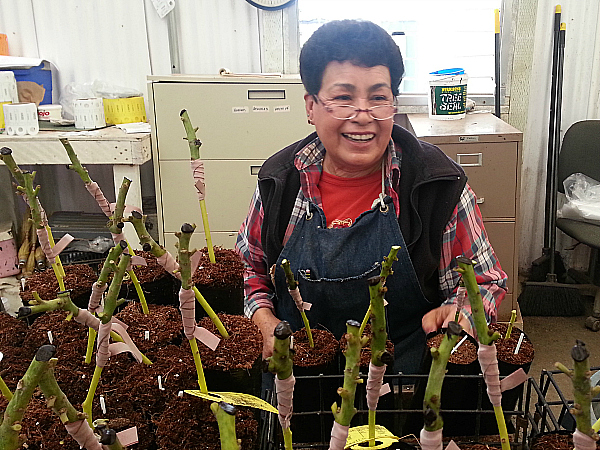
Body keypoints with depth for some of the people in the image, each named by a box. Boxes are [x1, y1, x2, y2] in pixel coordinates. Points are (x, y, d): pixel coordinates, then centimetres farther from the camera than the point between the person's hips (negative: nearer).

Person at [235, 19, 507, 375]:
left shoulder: (440, 182, -8)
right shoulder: (280, 179, 0)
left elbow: (485, 281, 1)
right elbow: (250, 266, 14)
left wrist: (456, 315, -20)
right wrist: (266, 322, -4)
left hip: (404, 374, 1)